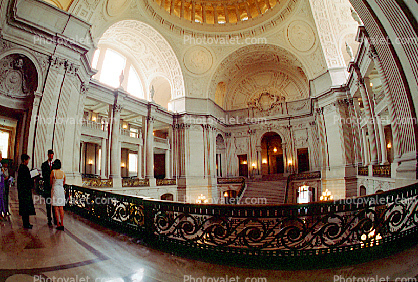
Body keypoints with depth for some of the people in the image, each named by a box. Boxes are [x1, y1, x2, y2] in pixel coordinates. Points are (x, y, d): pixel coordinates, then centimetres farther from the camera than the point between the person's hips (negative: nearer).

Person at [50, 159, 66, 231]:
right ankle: (62, 224, 8)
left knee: (56, 208, 2)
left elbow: (51, 182, 2)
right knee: (61, 208, 7)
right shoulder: (63, 173, 1)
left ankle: (58, 224, 4)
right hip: (61, 190, 3)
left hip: (55, 190, -3)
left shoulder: (53, 172, -9)